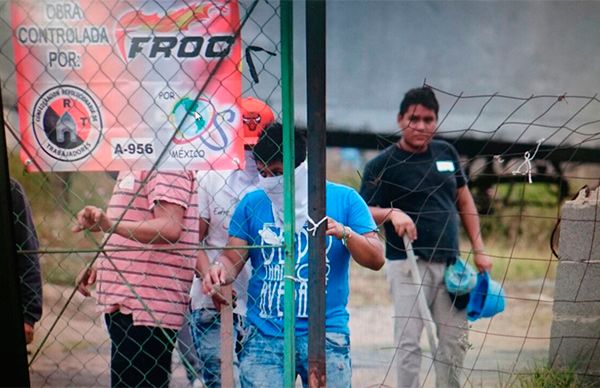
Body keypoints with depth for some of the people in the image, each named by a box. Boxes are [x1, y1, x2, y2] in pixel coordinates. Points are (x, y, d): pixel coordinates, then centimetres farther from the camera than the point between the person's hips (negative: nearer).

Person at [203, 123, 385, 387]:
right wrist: (220, 270, -19)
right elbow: (232, 259, 4)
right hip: (265, 333, 1)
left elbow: (376, 260, -1)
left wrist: (344, 233, -19)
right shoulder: (252, 204, 7)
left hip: (326, 332, -1)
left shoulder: (343, 199, 2)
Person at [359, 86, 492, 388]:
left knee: (455, 339, 10)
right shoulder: (382, 165, -4)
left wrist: (478, 249, 13)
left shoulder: (446, 153, 11)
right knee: (408, 340, -6)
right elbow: (364, 211, -6)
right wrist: (392, 213, -26)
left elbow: (464, 201, 18)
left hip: (450, 263, 5)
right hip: (408, 264, -5)